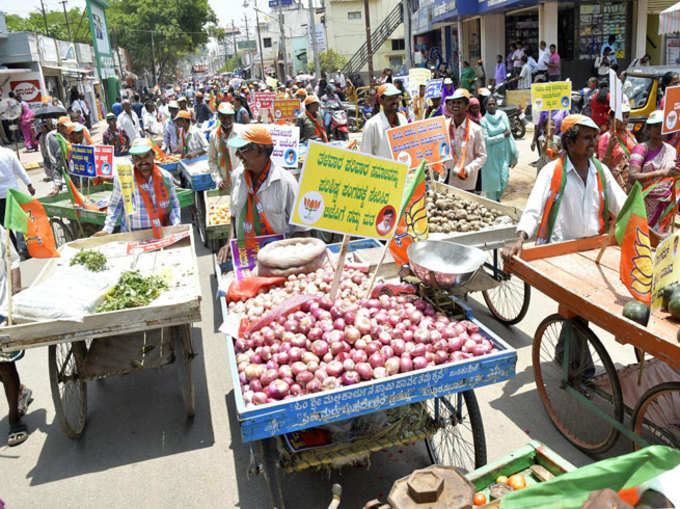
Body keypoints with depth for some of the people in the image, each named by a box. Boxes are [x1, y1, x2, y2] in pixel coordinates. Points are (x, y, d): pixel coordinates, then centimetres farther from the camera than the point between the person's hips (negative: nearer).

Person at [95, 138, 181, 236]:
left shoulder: (165, 177, 0)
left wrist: (177, 226, -5)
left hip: (161, 233, 1)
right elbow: (114, 206, 7)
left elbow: (174, 205, 10)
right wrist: (107, 230, -2)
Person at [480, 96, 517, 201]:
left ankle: (498, 198, 28)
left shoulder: (503, 115, 1)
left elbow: (509, 135, 1)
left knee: (504, 179, 3)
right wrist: (503, 135, -10)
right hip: (491, 156, -3)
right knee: (492, 180, 0)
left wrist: (514, 155, -1)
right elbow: (486, 140, -13)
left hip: (503, 154, 3)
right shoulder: (484, 120, -7)